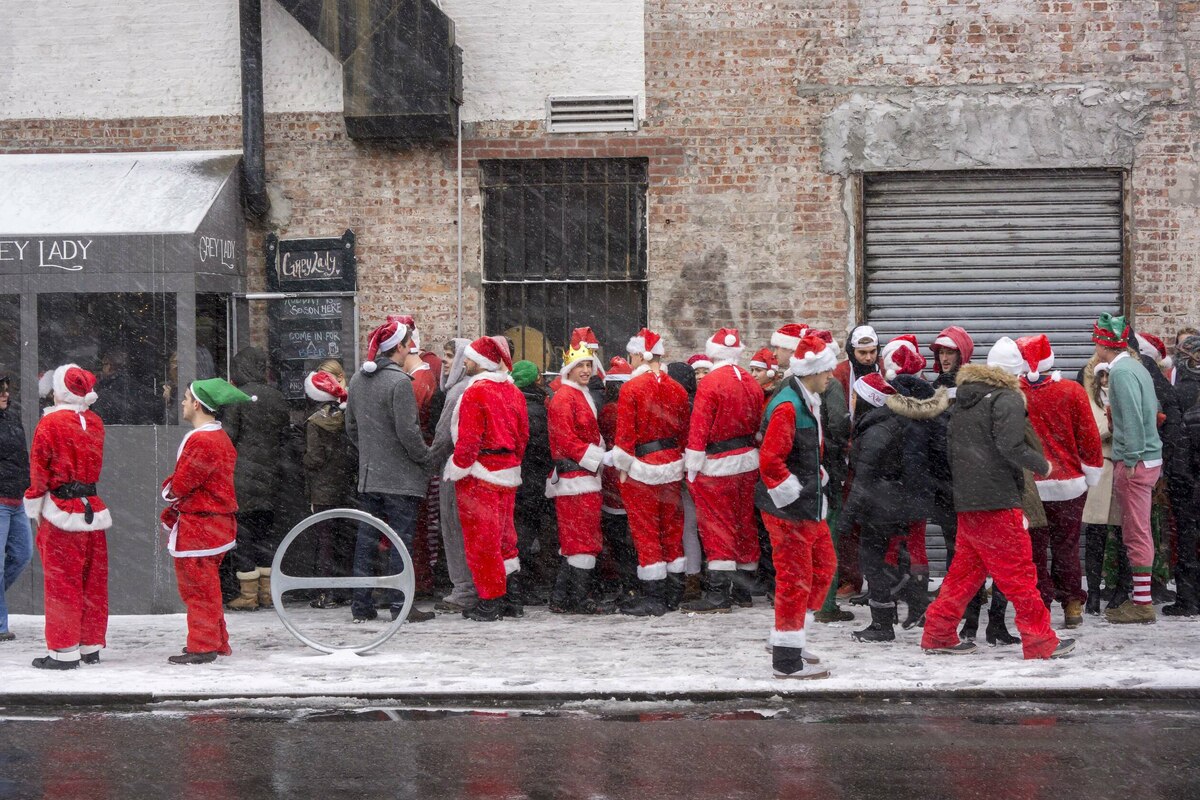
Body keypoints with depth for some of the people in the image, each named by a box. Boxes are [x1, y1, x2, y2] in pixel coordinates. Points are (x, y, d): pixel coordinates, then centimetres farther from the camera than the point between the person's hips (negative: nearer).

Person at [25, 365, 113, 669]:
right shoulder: (95, 423, 6)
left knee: (61, 581, -2)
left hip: (61, 510, -6)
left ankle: (64, 651, -2)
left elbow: (39, 470, -8)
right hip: (92, 508, 6)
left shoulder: (50, 423, -11)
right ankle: (91, 647, 18)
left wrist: (34, 507, 0)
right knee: (93, 581, 11)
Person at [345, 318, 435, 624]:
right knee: (401, 540, -2)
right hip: (400, 476, -7)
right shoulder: (399, 382, -16)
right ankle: (400, 605, -2)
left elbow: (351, 426, 15)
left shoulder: (358, 379, 8)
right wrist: (425, 459, -4)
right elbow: (407, 431, -18)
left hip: (368, 474, 7)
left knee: (366, 538, 10)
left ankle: (361, 604, 12)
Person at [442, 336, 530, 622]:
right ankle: (504, 597, 18)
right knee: (502, 534, 14)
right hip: (508, 472, 7)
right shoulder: (512, 392, 8)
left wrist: (457, 467, -7)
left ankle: (490, 602, 0)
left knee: (481, 537, -1)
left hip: (480, 474, -7)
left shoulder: (475, 393, -15)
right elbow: (523, 435, 12)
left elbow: (468, 439, -18)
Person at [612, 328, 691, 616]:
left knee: (645, 531, 0)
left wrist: (623, 468, -3)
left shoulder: (631, 388, -13)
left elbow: (625, 433, -13)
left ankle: (653, 598, 0)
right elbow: (684, 432, 9)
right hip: (672, 467, 6)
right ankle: (673, 594, 19)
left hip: (642, 467, -6)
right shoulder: (677, 389, 4)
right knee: (672, 530, 13)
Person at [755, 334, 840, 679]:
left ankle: (788, 641, 26)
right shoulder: (787, 407, -19)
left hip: (808, 507, 11)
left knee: (823, 566, 18)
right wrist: (796, 496, -20)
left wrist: (816, 487, 17)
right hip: (788, 509, -11)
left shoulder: (808, 402, 14)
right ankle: (786, 659, 2)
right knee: (795, 577, -5)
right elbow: (770, 460, -25)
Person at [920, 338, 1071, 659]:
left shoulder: (964, 398, 16)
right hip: (997, 500, -8)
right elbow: (1010, 446, -19)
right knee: (1019, 572, -3)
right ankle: (1040, 641, 0)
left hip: (965, 500, 8)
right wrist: (1042, 465, -4)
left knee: (966, 568, 17)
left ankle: (938, 633, 18)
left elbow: (952, 447, 21)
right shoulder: (1008, 398, -9)